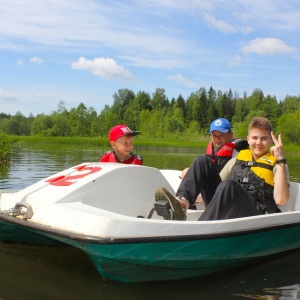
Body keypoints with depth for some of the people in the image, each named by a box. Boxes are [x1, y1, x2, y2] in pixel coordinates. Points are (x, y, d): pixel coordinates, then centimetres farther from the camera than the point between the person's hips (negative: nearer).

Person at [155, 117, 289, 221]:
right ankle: (182, 202, -28)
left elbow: (281, 200, -9)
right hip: (223, 212, 5)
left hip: (254, 214, -5)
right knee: (202, 161, -4)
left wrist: (281, 160, -11)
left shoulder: (276, 164, 8)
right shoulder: (237, 159, 23)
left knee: (229, 185, -35)